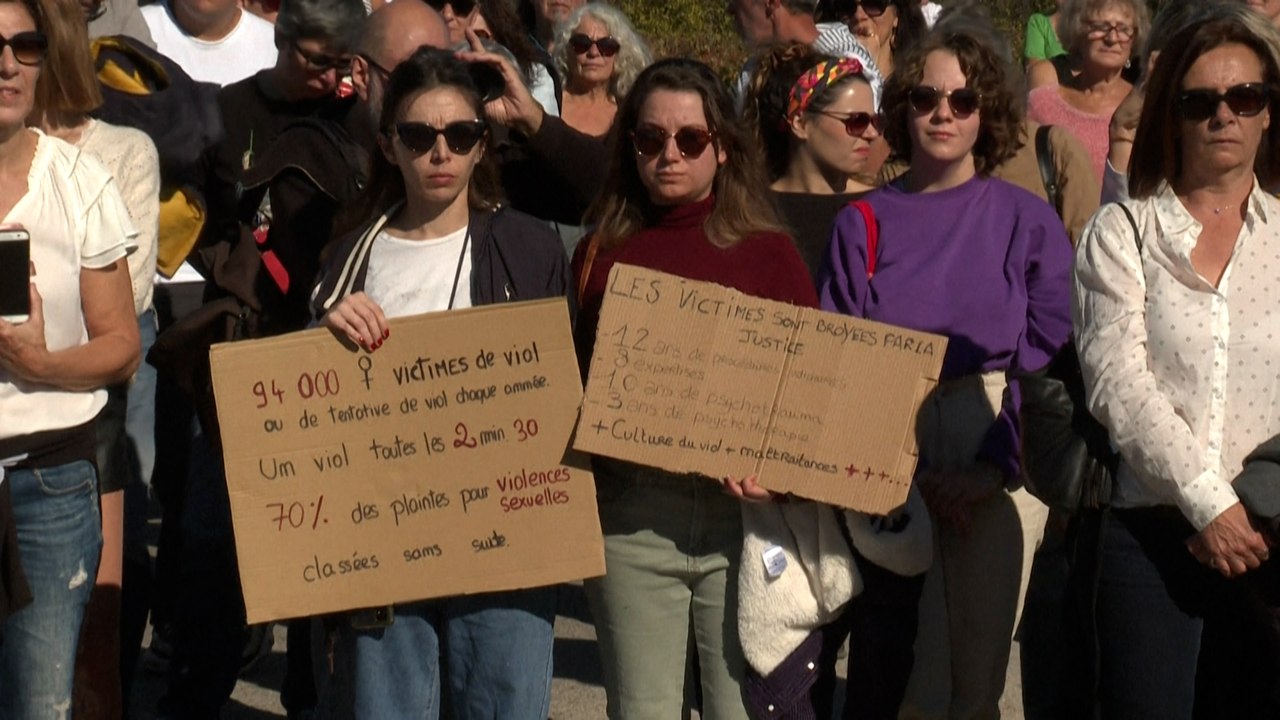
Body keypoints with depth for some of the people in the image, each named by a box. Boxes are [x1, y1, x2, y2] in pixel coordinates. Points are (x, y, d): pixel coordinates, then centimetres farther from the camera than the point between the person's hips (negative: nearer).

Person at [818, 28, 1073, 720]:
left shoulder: (1028, 219, 4)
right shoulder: (862, 223, 5)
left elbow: (1050, 359, -1)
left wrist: (994, 468, -11)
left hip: (1000, 470, 0)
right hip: (894, 471, 0)